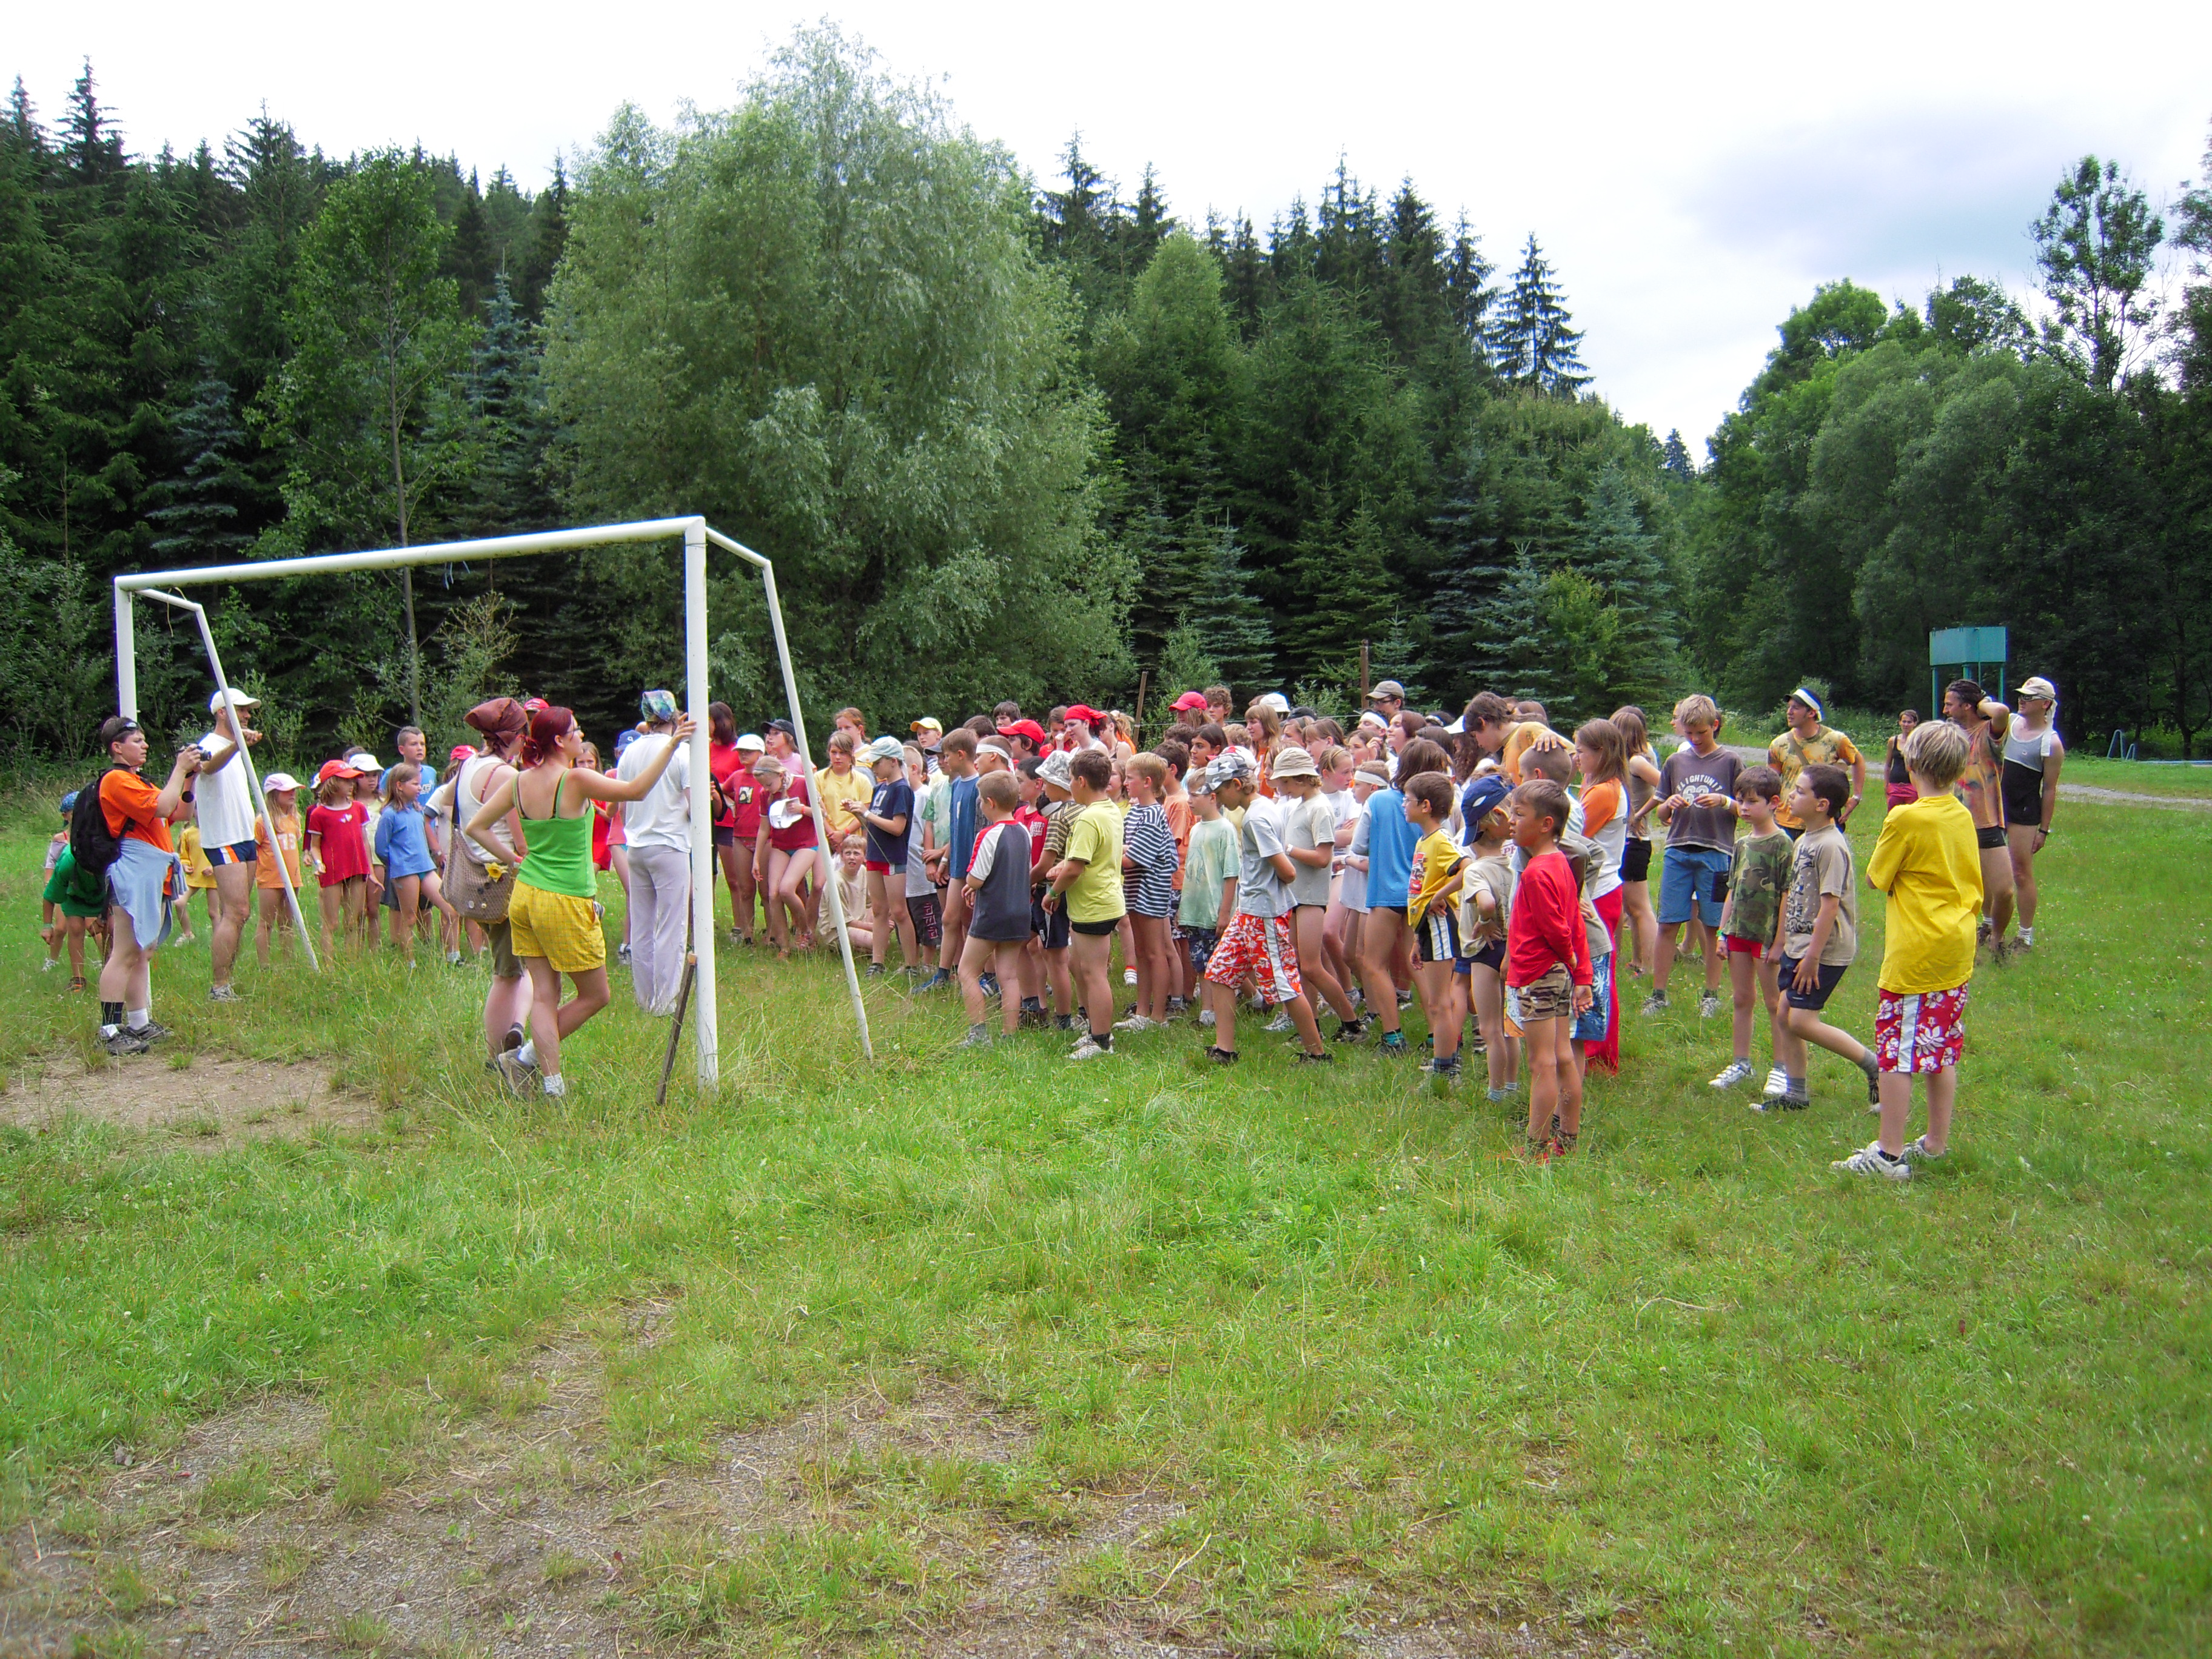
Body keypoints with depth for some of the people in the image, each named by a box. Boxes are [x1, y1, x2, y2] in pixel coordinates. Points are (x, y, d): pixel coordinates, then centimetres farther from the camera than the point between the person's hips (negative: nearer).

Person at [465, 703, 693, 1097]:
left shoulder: (517, 782, 3)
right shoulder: (575, 780, -17)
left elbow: (475, 827, 8)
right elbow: (636, 789, -18)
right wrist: (671, 744, -15)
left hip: (525, 897, 7)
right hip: (566, 903, -7)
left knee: (544, 995, 9)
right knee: (595, 995, 10)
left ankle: (552, 1084, 8)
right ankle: (527, 1057, 7)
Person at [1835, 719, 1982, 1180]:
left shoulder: (1906, 819, -15)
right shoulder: (1963, 816, 6)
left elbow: (1875, 879, -5)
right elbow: (1973, 885, 15)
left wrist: (1882, 841, 6)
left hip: (1915, 952, -8)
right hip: (1958, 950, 8)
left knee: (1896, 1052, -2)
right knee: (1941, 1049, 15)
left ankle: (1889, 1154, 1)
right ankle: (1936, 1144, 24)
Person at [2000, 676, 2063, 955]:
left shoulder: (2051, 743, -10)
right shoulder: (2009, 724, 6)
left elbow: (2050, 789, -9)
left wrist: (2044, 829, -9)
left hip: (2024, 814, -6)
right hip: (1995, 807, 6)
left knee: (2022, 874, -1)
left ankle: (2026, 936, 9)